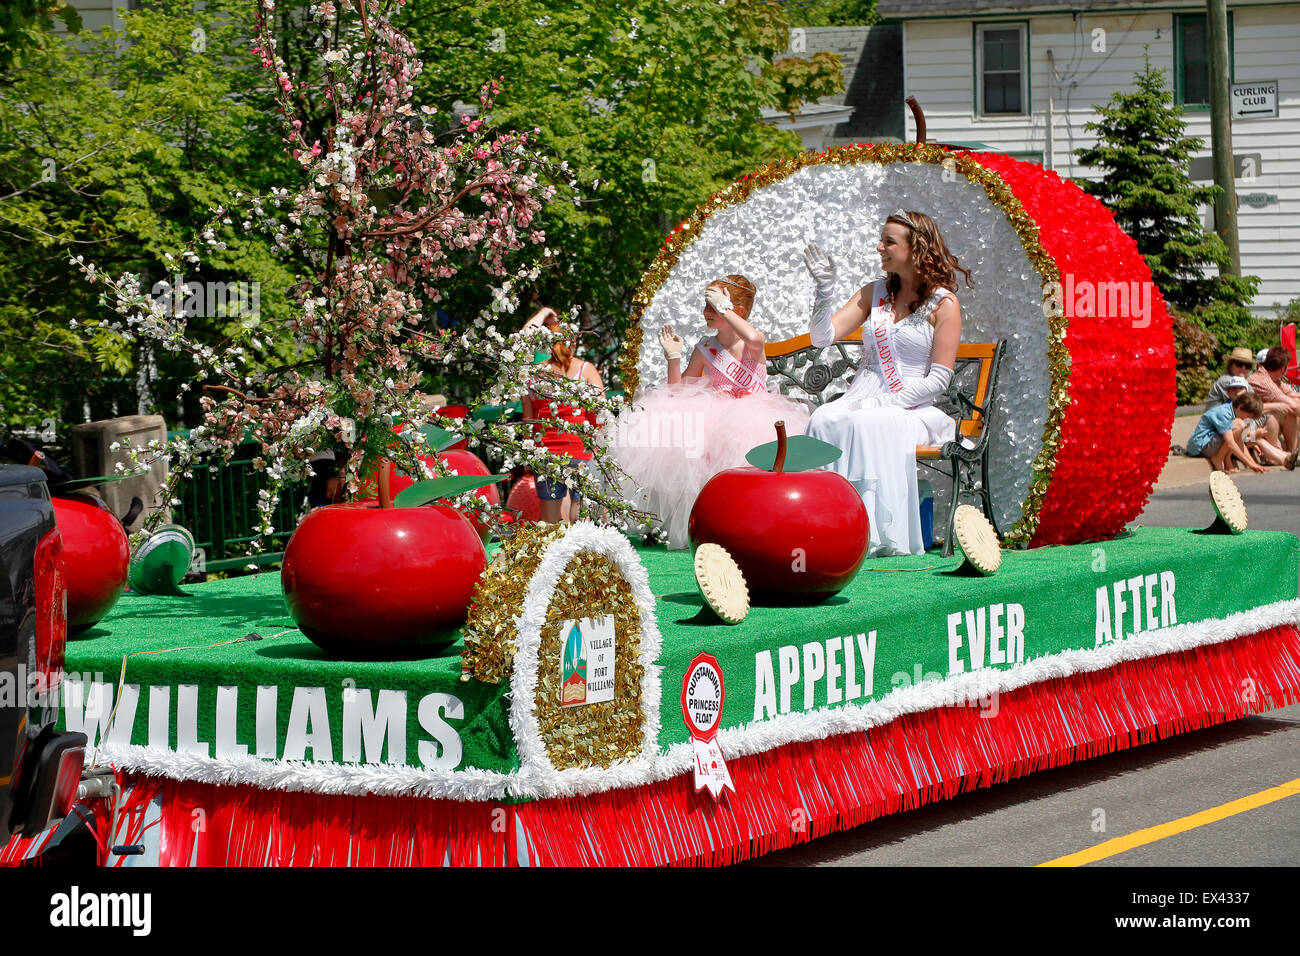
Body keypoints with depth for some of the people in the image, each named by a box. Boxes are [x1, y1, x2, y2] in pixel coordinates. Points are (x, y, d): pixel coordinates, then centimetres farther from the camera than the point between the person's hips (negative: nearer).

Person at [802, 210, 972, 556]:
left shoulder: (943, 303, -1)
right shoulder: (875, 292, 16)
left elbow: (939, 378, -6)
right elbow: (823, 337, 11)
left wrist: (884, 402, -15)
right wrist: (825, 288, -3)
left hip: (912, 408, -4)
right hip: (861, 399, 4)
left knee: (868, 424, -37)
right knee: (824, 420, -29)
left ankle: (876, 535, -37)